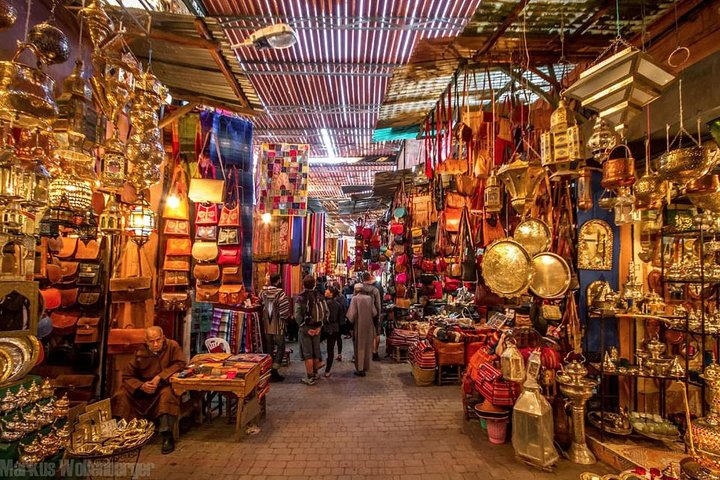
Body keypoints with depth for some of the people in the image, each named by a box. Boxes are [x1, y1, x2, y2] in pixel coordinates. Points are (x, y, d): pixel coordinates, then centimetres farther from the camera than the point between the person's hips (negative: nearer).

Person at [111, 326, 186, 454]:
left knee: (167, 394, -35)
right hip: (143, 388, 4)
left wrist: (160, 377, -25)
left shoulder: (172, 346, -12)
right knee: (122, 395, -17)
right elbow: (127, 376, -3)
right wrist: (141, 386, -22)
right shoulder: (140, 353, -6)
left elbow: (180, 364, -17)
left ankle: (167, 436, -30)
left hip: (165, 385, -3)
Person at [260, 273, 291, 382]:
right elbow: (284, 310, -19)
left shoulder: (263, 292, -1)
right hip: (278, 326, -6)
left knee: (269, 349, 15)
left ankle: (269, 372, 22)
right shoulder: (280, 293, -17)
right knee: (280, 348, 6)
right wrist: (286, 318, -1)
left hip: (266, 326, 6)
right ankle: (274, 372, 2)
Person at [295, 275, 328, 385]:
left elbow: (298, 315, -17)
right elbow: (326, 312, -3)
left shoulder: (300, 298, -11)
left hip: (306, 328, -4)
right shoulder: (320, 297, 1)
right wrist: (320, 326, -4)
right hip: (317, 328, 4)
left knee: (307, 354, 3)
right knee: (316, 352, 17)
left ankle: (310, 378, 8)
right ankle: (315, 374, 30)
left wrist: (305, 328, -12)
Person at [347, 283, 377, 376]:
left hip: (359, 326, -4)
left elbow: (352, 314, -16)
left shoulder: (355, 298, -13)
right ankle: (366, 366, 28)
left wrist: (350, 323, 1)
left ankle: (360, 369, 10)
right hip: (369, 326, 4)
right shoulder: (369, 298, -3)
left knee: (360, 347, 7)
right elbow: (374, 313, -2)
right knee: (367, 346, 17)